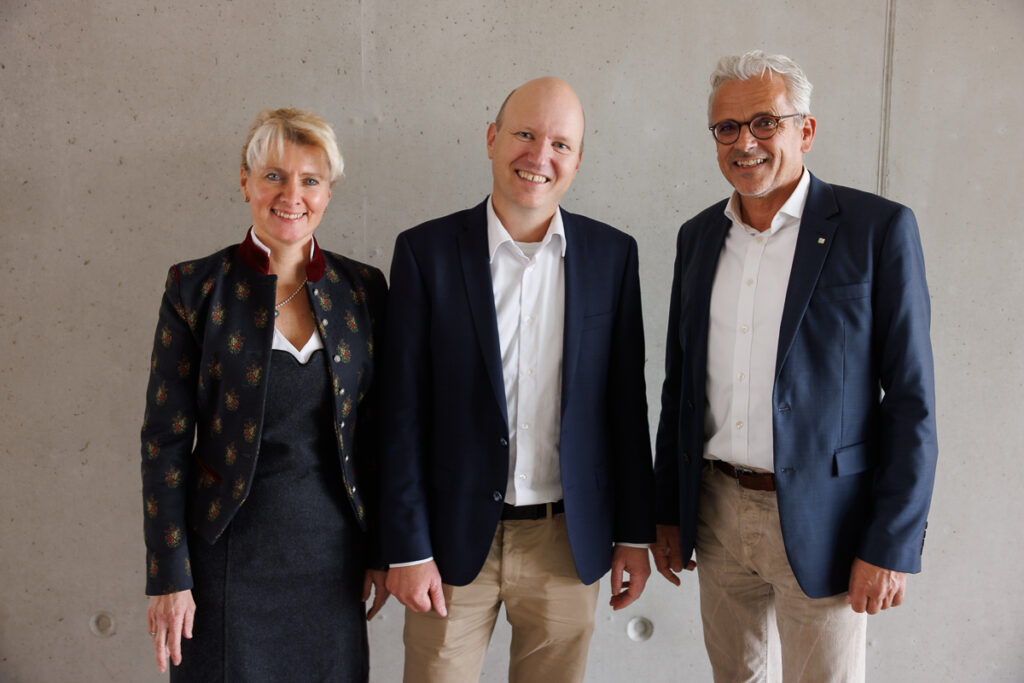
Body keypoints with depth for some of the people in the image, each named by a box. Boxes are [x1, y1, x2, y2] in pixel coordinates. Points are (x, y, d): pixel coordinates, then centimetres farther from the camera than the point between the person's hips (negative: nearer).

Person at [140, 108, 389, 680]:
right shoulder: (195, 287, -5)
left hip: (334, 550, 3)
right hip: (231, 550, -2)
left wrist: (382, 551, 6)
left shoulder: (363, 288, 1)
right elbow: (166, 440, -5)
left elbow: (376, 430, 6)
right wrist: (169, 577, -7)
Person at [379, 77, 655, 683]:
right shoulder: (426, 251, -5)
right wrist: (408, 549, -7)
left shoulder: (612, 254, 1)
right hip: (455, 540, -1)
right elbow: (404, 412, -5)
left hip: (569, 542, 2)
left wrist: (635, 534, 5)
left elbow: (627, 402, 4)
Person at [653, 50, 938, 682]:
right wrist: (667, 512, 11)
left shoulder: (879, 228, -9)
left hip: (819, 524, -4)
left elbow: (911, 399, -10)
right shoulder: (698, 237, 7)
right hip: (716, 510, 5)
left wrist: (892, 546, -13)